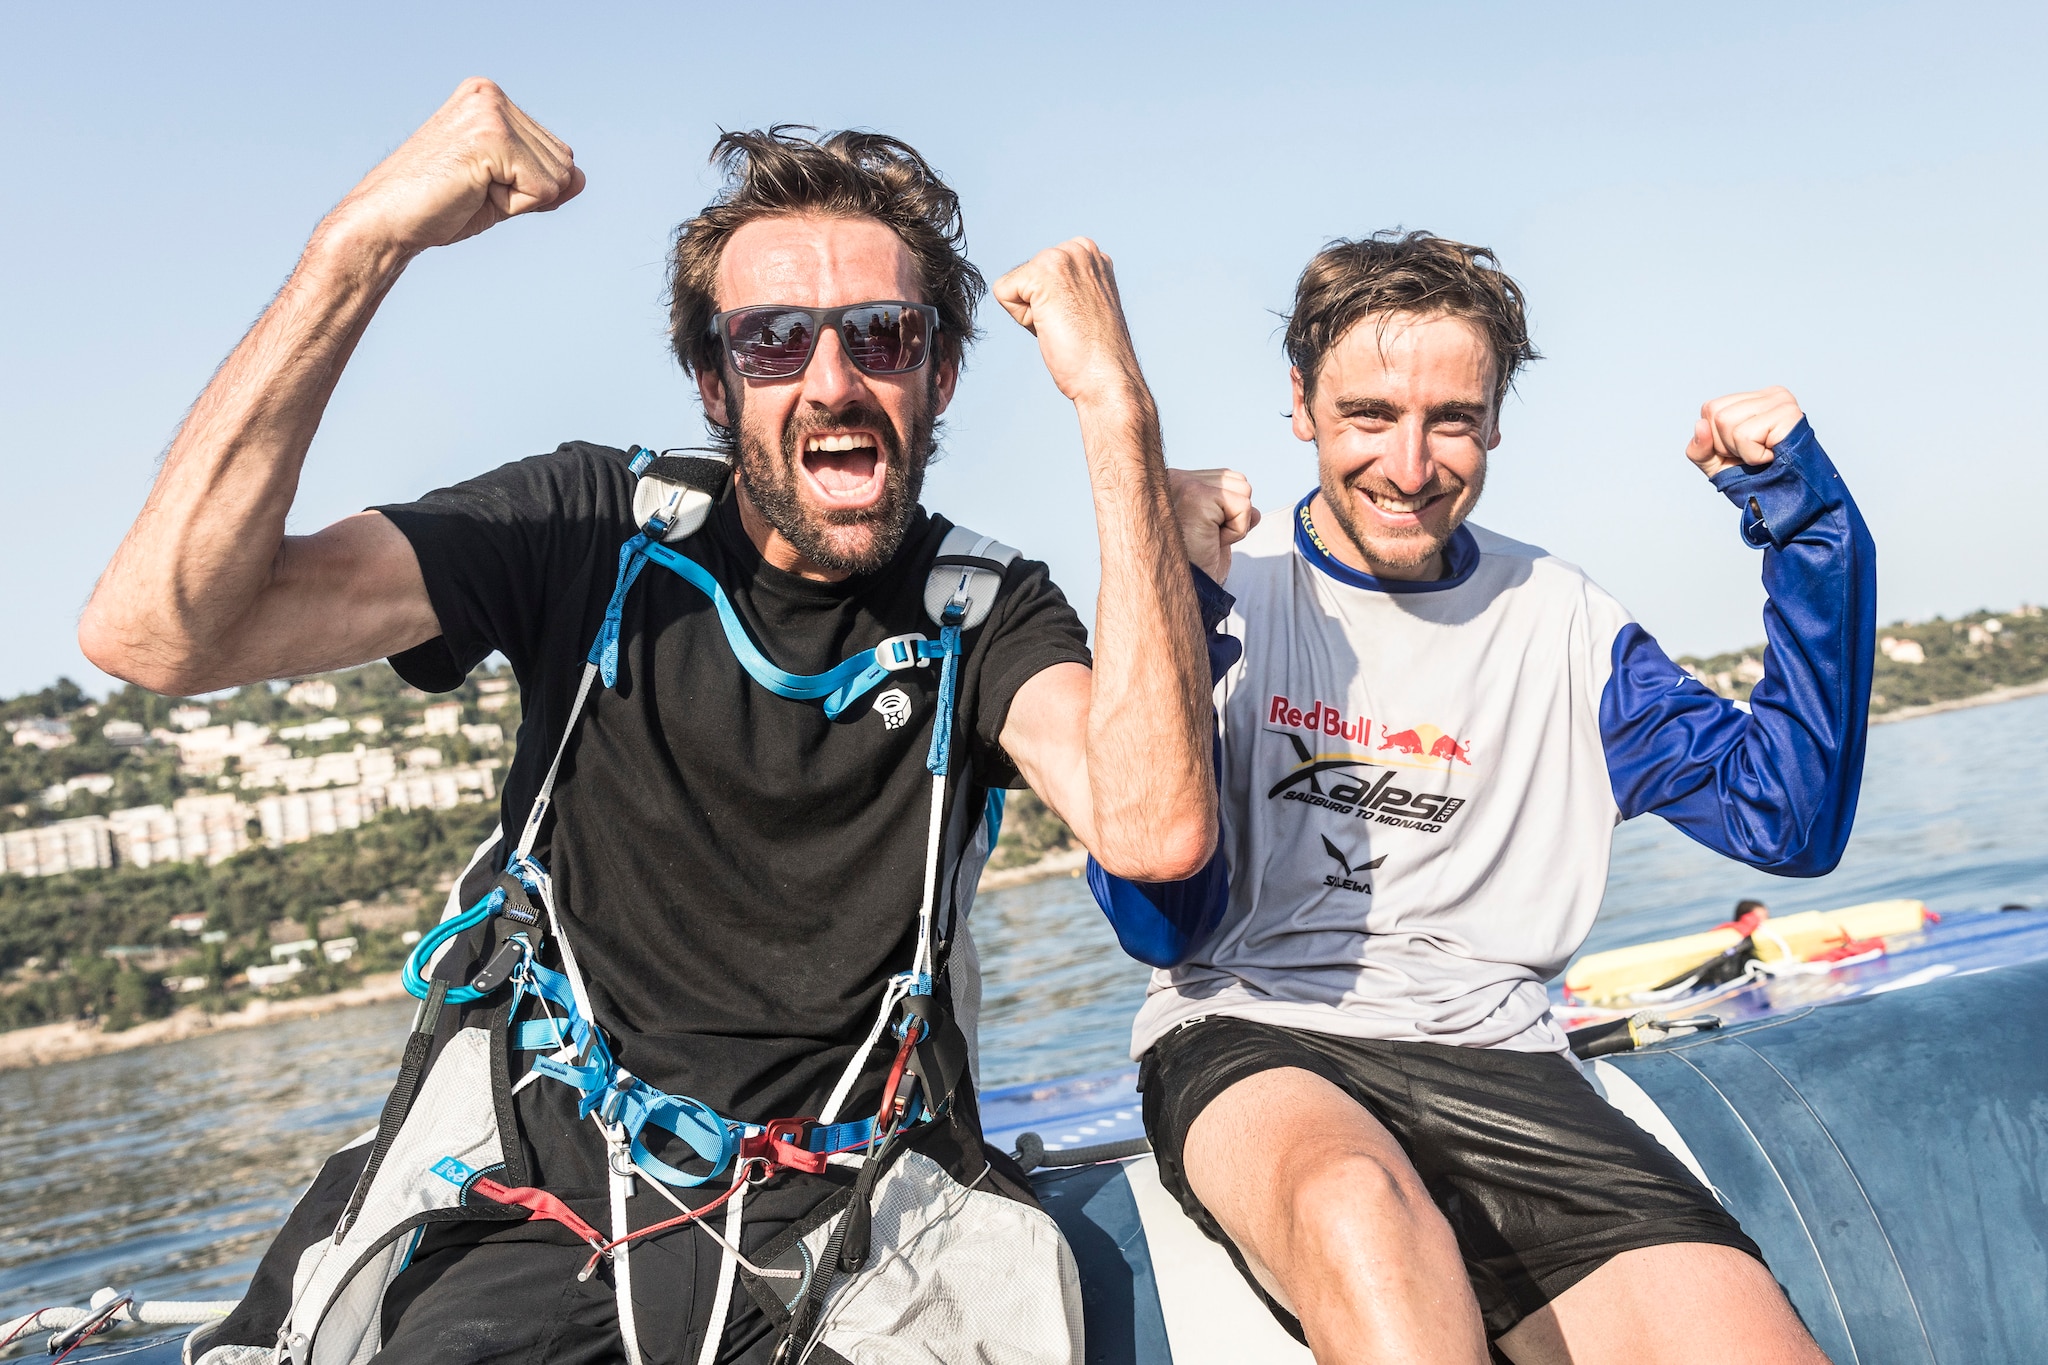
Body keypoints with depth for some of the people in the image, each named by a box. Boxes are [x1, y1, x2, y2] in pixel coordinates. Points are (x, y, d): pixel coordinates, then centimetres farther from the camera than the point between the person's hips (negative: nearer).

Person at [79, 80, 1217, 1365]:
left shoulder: (985, 612, 2)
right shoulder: (598, 529, 1)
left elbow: (1157, 828, -20)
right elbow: (159, 631, -11)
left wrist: (1117, 402, -19)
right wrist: (367, 237, -18)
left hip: (838, 1207, 1)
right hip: (535, 1196, 0)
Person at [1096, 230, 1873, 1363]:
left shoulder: (1555, 621, 11)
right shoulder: (1227, 592, 3)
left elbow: (1790, 816, 3)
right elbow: (1161, 922, -6)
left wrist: (1804, 518, -1)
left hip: (1489, 1058, 3)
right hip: (1248, 1041, -2)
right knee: (1359, 1205, -40)